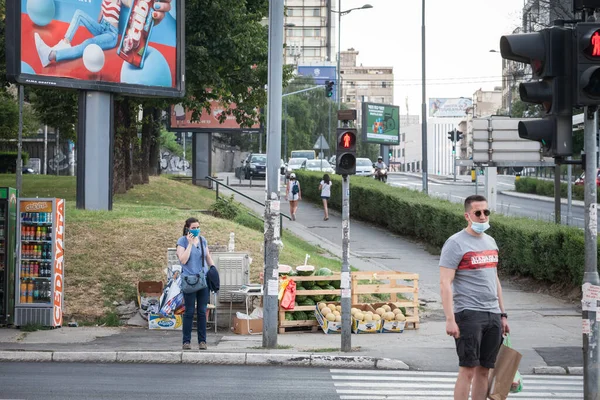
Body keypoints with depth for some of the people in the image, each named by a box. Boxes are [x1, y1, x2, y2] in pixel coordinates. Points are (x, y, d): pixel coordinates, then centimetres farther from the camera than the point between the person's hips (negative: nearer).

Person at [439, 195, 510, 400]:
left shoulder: (490, 242, 16)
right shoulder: (456, 243, -7)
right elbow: (445, 283, -13)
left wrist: (502, 314, 19)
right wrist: (450, 319, -20)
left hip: (493, 315, 7)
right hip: (468, 313, -7)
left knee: (484, 370, 8)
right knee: (468, 369, -8)